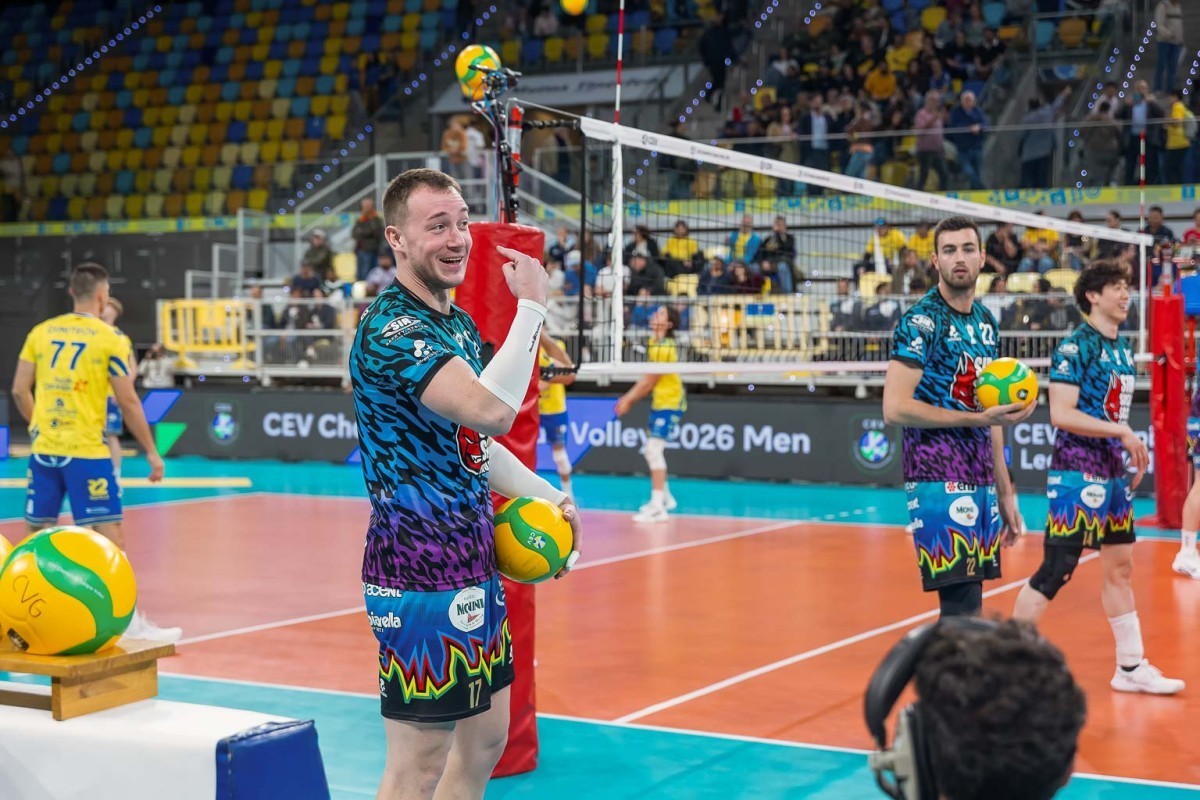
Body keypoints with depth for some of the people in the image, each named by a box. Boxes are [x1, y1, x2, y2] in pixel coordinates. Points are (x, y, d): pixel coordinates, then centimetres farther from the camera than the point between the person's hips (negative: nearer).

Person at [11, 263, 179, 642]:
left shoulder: (41, 332, 8)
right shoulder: (111, 339, -5)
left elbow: (19, 390, 9)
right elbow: (128, 402, -7)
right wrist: (152, 452, 0)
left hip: (43, 449, 5)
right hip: (86, 452, -5)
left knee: (37, 532, 16)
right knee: (110, 534, -3)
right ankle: (129, 620, -5)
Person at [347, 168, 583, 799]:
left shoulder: (459, 324, 13)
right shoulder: (391, 329, -18)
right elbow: (492, 411, -32)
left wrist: (546, 496, 13)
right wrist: (532, 306, -24)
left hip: (472, 564, 10)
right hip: (420, 572, -10)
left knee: (486, 737, 18)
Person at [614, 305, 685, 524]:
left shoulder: (664, 348, -21)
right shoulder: (654, 342, 8)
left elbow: (649, 382, -17)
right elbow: (647, 379, 14)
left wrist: (628, 400, -9)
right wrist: (629, 397, 10)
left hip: (670, 404, -10)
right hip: (659, 402, 10)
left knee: (653, 449, -18)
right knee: (653, 451, 18)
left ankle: (658, 508, -20)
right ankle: (665, 498, 34)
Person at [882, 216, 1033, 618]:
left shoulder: (986, 321, 14)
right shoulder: (921, 321, -9)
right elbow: (895, 408, -16)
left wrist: (1005, 492, 18)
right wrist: (979, 418, -18)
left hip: (981, 479, 7)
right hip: (940, 481, -7)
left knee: (969, 599, 7)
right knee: (961, 606, -12)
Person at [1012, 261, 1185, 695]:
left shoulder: (1122, 348, 12)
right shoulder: (1075, 346, -13)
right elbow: (1061, 414, -21)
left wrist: (1132, 447, 10)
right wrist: (1124, 432, -22)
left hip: (1112, 472, 9)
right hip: (1076, 473, -9)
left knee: (1120, 567, 13)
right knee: (1055, 571, -8)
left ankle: (1131, 667, 21)